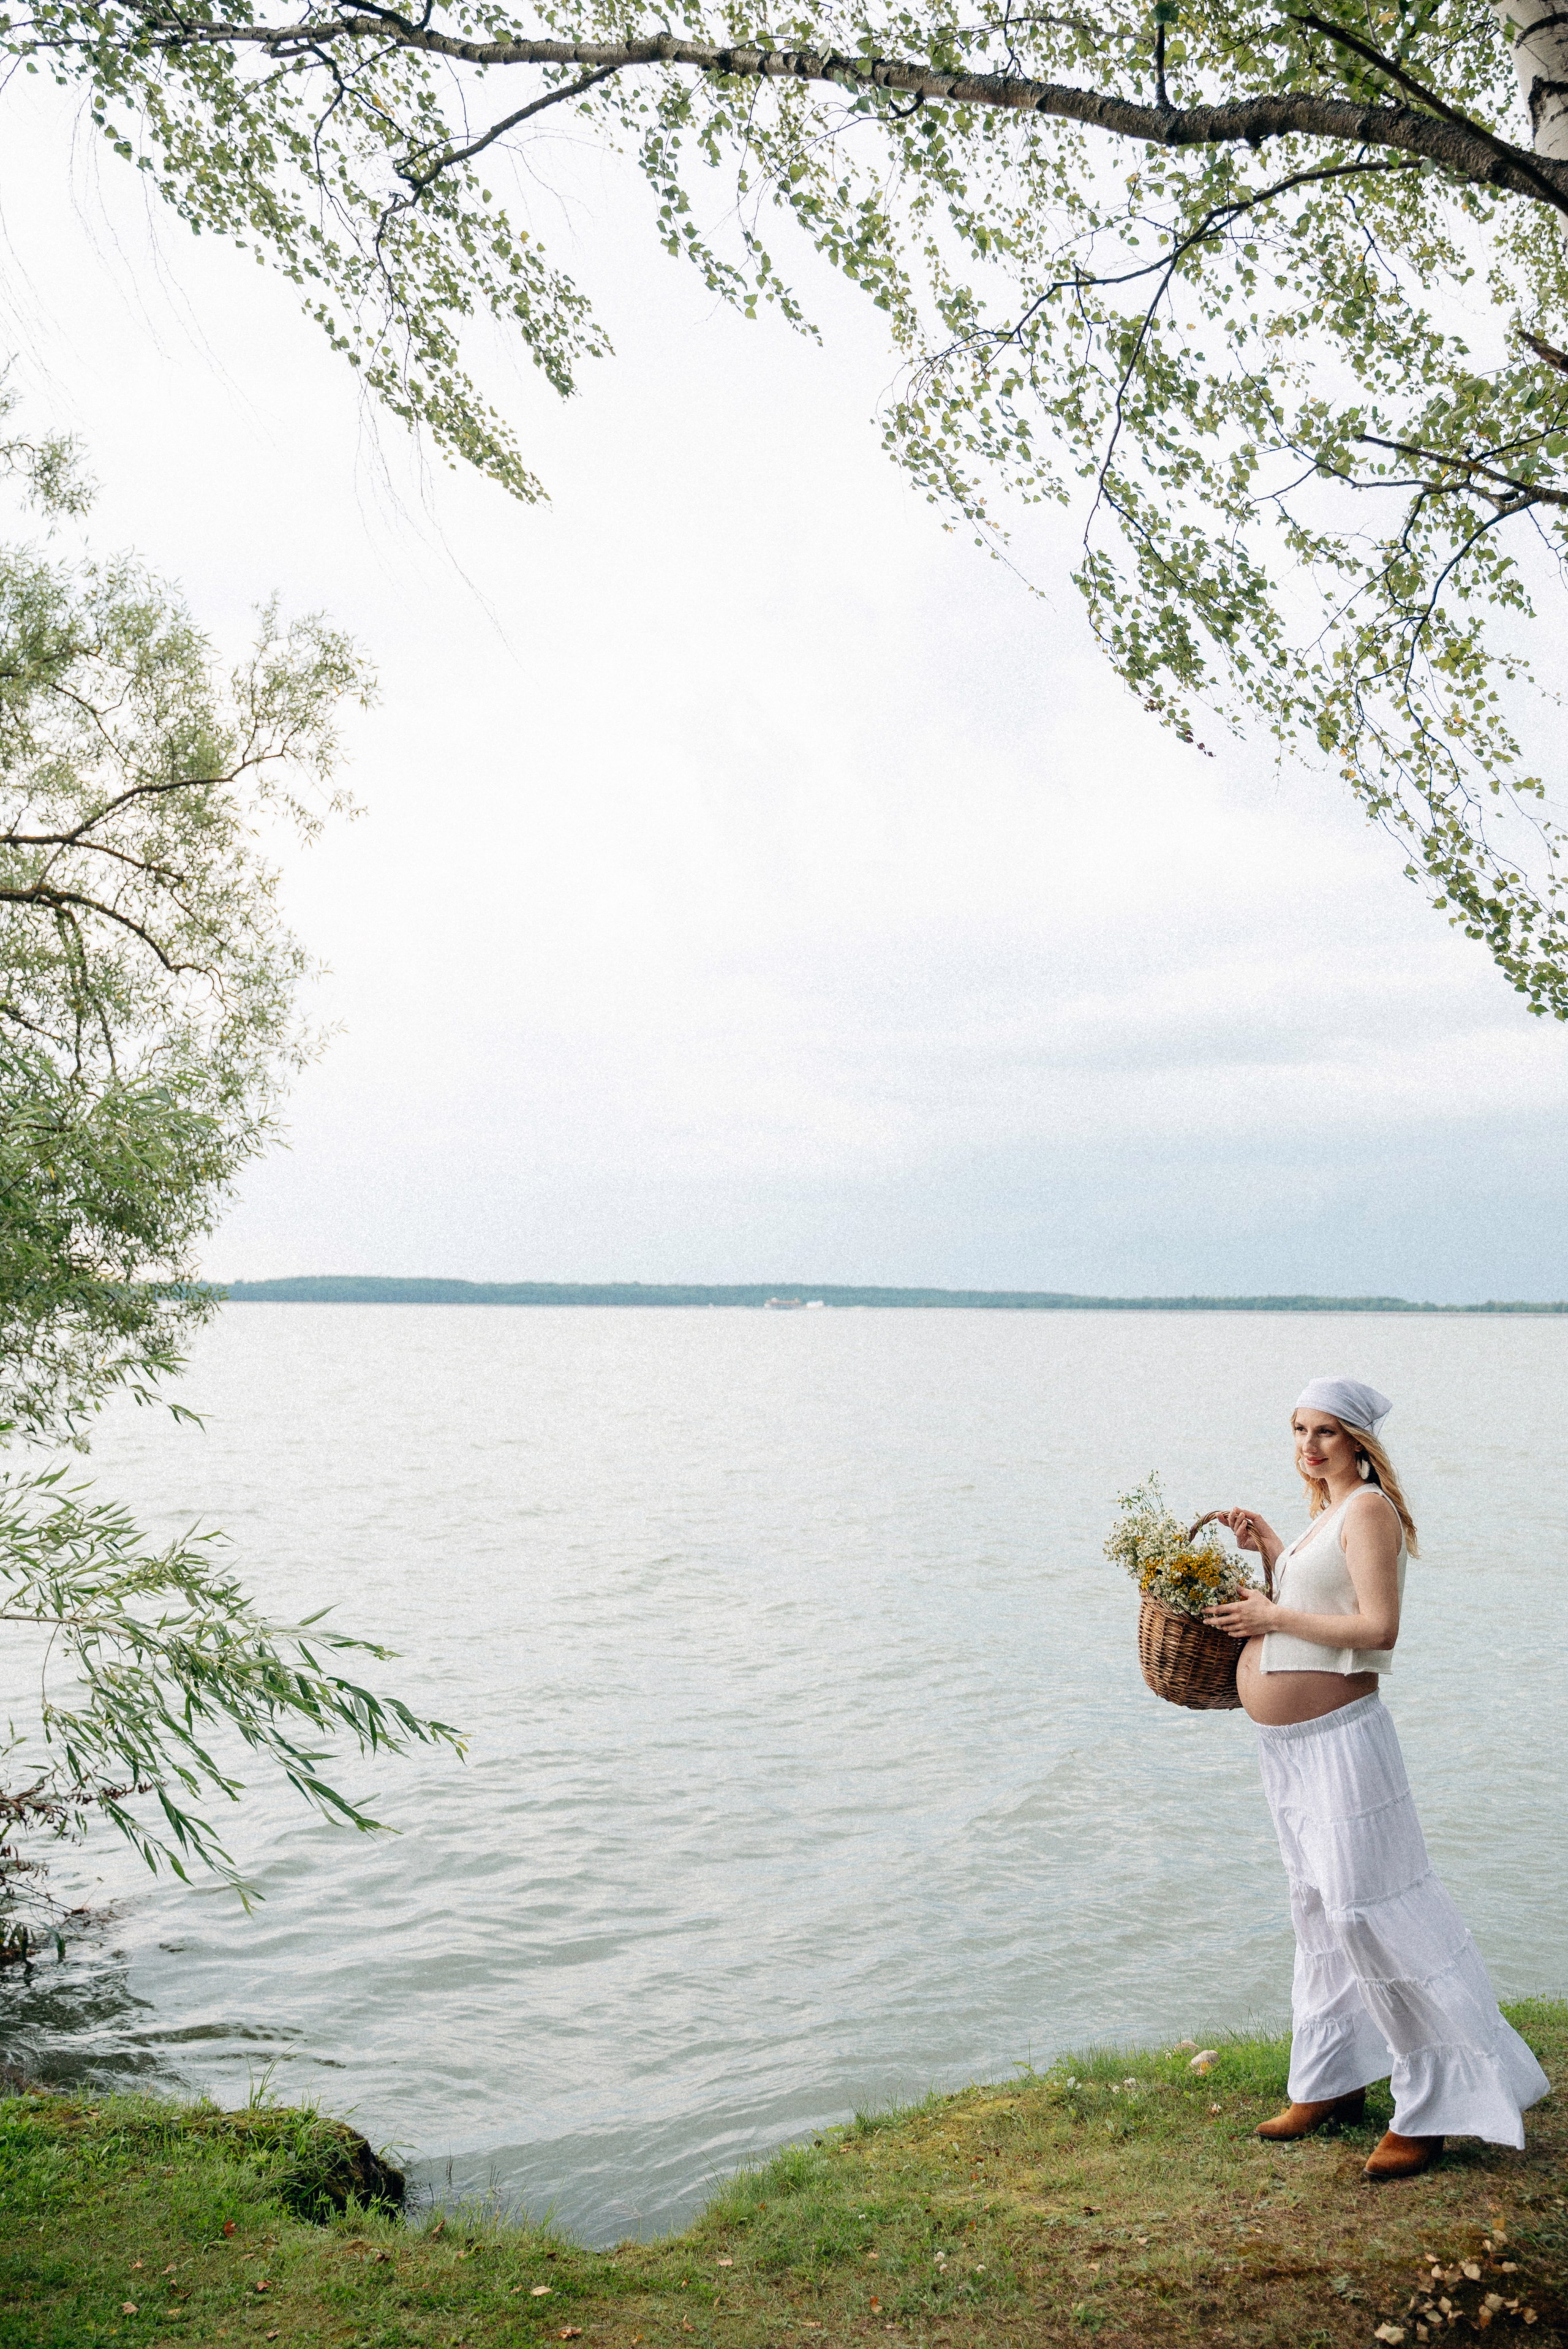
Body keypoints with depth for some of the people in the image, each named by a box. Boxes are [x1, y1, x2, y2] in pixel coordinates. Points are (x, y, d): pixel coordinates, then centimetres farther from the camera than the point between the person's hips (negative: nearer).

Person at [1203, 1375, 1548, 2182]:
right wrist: (1270, 1548, 12)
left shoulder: (1369, 1509, -14)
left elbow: (1379, 1628, -23)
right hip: (1288, 1745, 10)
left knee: (1367, 1909, -7)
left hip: (1336, 1741, -10)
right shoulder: (1327, 1513, 14)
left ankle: (1436, 2101, 5)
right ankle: (1335, 2082, 29)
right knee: (1318, 1909, 16)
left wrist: (1272, 1615, -17)